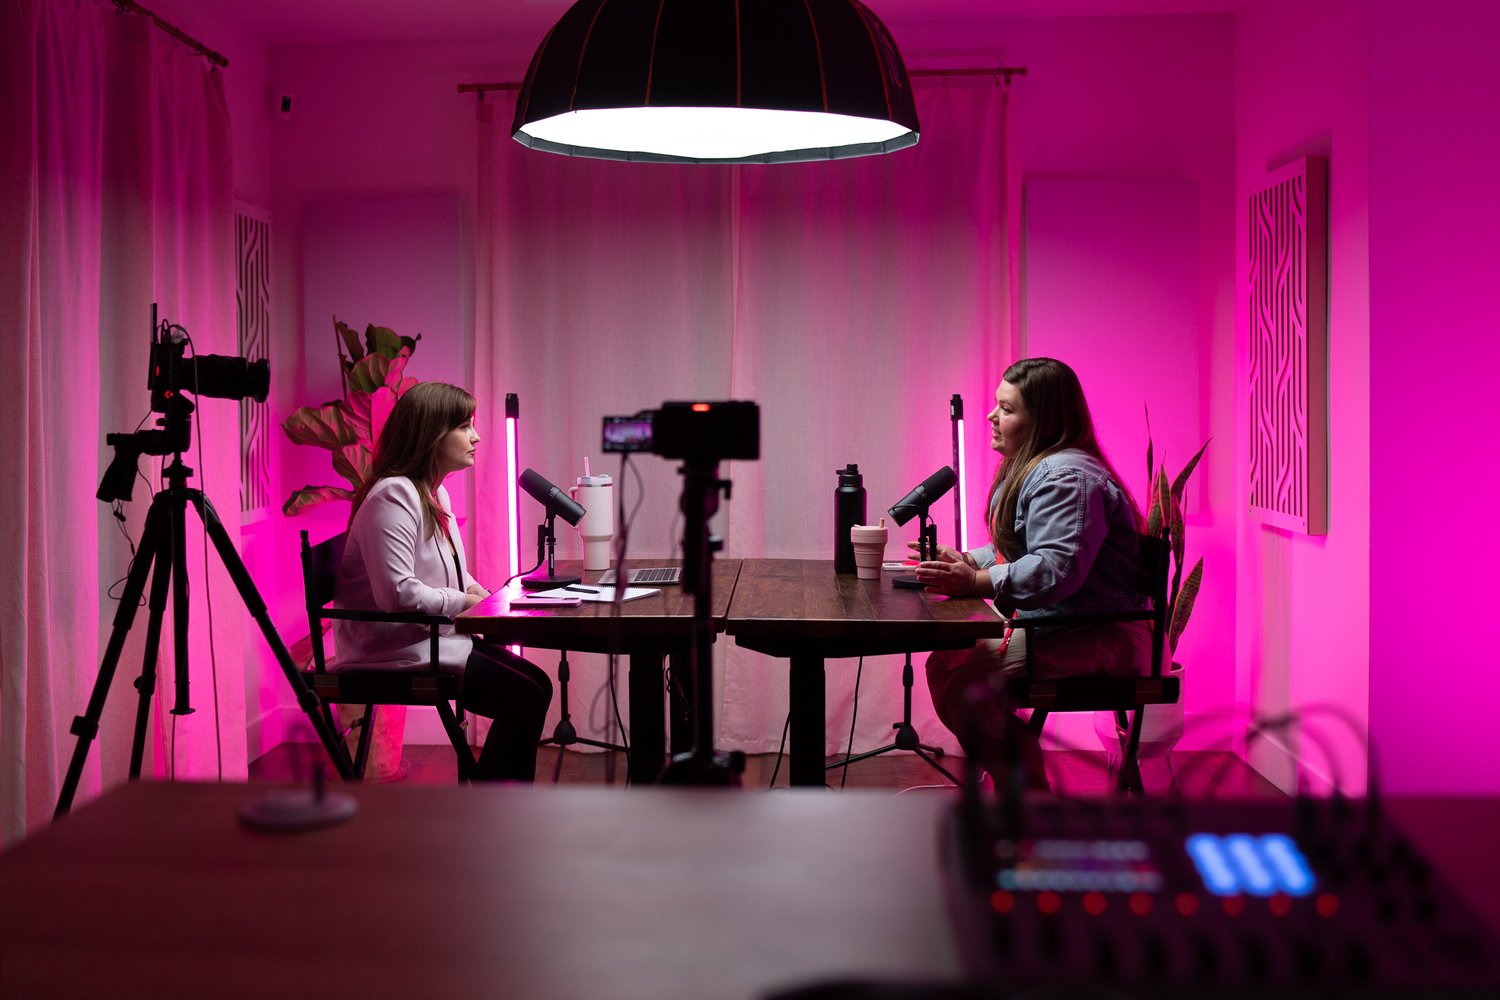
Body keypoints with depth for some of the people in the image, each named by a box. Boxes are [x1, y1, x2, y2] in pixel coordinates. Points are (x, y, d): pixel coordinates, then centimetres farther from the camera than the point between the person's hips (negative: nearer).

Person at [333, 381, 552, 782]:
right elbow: (398, 593, -29)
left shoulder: (436, 494, 13)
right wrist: (467, 602, -17)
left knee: (536, 684, 4)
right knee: (524, 699, -16)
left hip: (435, 638, 10)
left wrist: (482, 595, 4)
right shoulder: (393, 496, -19)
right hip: (397, 649, -10)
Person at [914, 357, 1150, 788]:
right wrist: (964, 561, 5)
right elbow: (1013, 552, 22)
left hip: (1097, 642, -11)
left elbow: (1057, 568, -30)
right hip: (1056, 627, 11)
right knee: (945, 659, 5)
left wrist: (978, 583, -35)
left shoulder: (1067, 477, -19)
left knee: (961, 676, -23)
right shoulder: (1030, 469, 17)